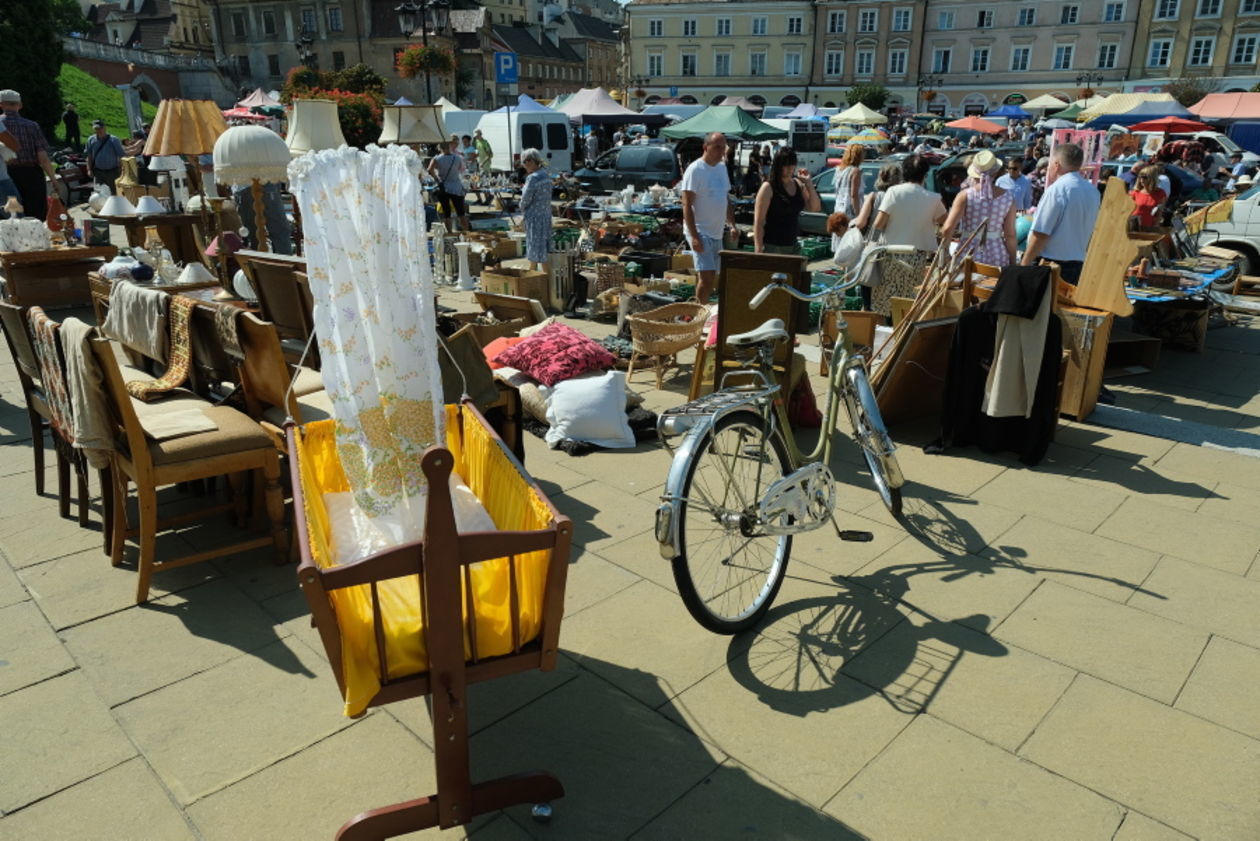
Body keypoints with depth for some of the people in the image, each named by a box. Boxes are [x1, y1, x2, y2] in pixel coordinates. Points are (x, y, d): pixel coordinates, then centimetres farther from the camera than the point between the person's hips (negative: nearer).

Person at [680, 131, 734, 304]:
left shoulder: (722, 167, 13)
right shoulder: (695, 169, -11)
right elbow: (687, 205, -16)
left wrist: (732, 225, 14)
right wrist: (694, 236, -22)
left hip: (717, 233, 8)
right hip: (701, 232, -8)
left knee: (713, 278, 11)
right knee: (707, 277, -15)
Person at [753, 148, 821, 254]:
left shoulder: (798, 184, 9)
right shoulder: (768, 188, -9)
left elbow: (815, 208, 8)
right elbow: (758, 222, -12)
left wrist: (808, 183, -1)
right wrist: (759, 250, -18)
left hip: (792, 245, 6)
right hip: (772, 247, -6)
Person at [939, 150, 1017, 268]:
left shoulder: (965, 196, -6)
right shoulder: (1008, 198, 1)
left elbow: (947, 229, -13)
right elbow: (1010, 235, 2)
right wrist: (1013, 264, 11)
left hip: (969, 255, -1)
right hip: (997, 258, 2)